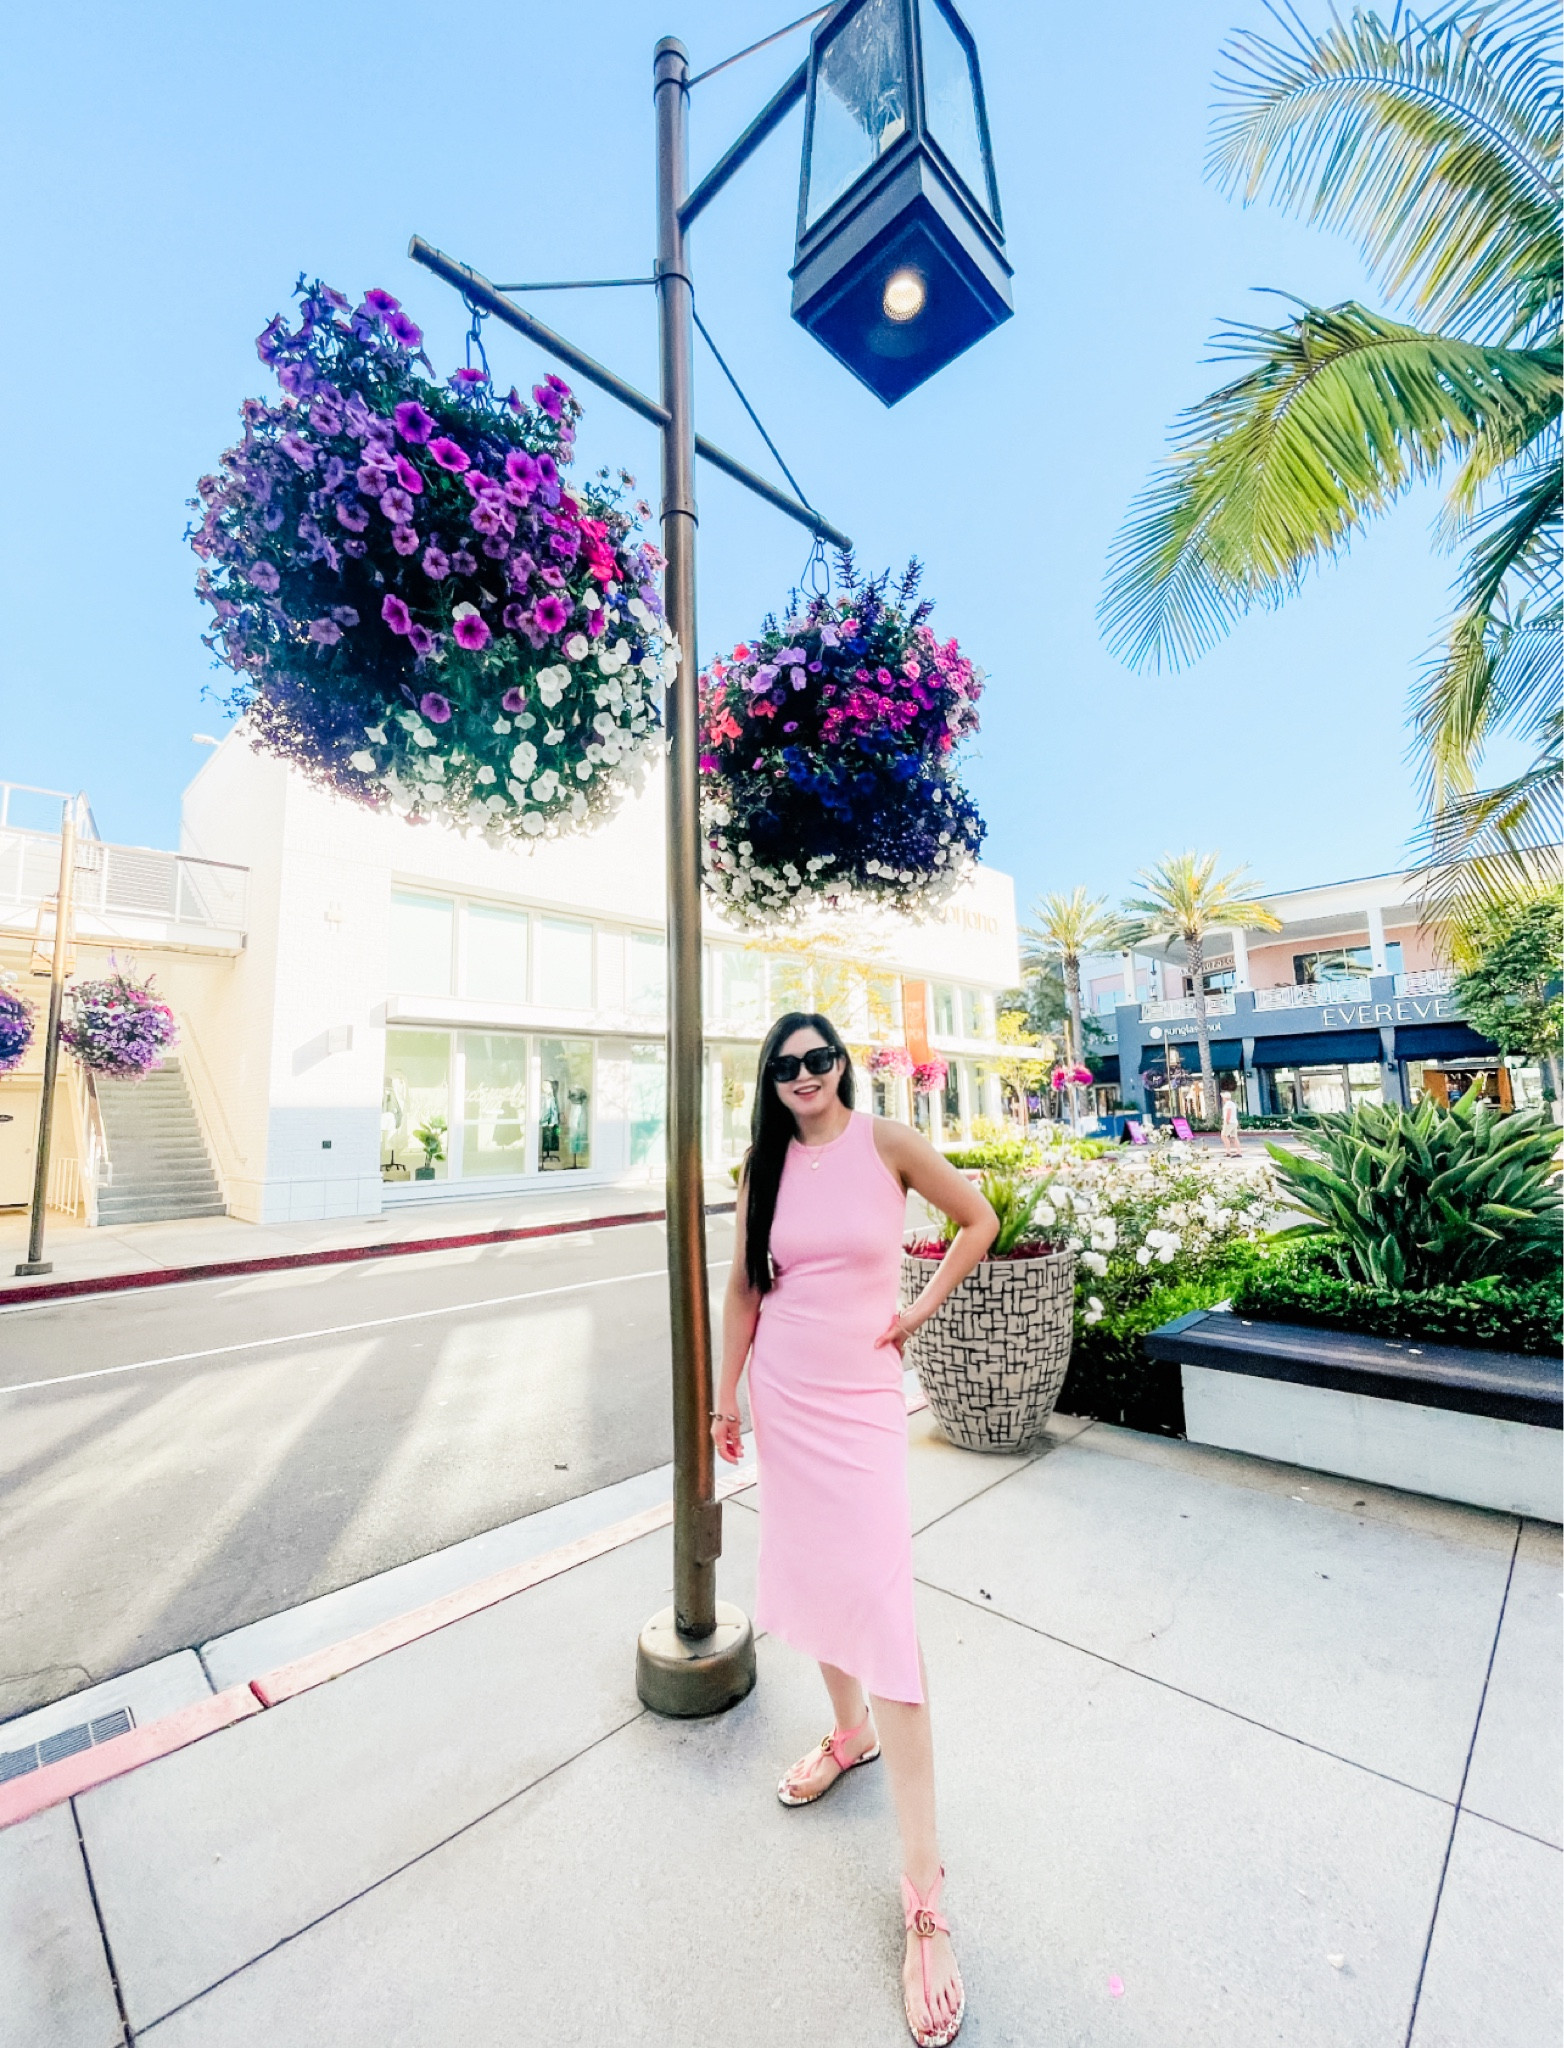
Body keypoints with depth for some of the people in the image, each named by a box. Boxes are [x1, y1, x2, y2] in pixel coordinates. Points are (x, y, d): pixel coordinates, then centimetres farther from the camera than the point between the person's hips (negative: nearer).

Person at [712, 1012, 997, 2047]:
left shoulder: (887, 1141, -9)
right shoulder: (764, 1166, 0)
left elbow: (979, 1220, 1)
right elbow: (744, 1286, 7)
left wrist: (922, 1308, -3)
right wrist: (727, 1394, 10)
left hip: (860, 1397, -4)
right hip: (783, 1393, 4)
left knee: (878, 1601, -5)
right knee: (813, 1571, 18)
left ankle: (925, 1893, 10)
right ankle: (851, 1732, 45)